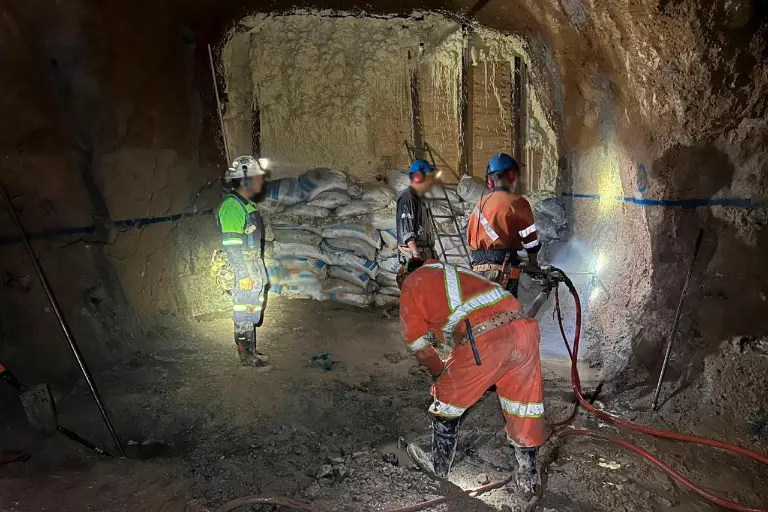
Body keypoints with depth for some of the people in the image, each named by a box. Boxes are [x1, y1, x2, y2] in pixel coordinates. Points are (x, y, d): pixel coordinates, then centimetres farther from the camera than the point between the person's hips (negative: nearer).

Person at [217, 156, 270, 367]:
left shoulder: (248, 205, 12)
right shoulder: (232, 206, -18)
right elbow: (231, 245, -21)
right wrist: (244, 275, -21)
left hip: (255, 269, 10)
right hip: (244, 272, -10)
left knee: (253, 310, 17)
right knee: (244, 313, 1)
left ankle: (251, 352, 28)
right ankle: (246, 356, 13)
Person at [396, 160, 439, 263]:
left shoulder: (419, 198, 19)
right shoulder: (407, 198, -13)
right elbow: (406, 230, -20)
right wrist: (416, 254, -26)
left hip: (425, 253, 10)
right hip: (412, 253, -10)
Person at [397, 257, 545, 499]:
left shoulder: (413, 282, 17)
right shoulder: (456, 271, 37)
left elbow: (416, 341, 17)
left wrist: (438, 370, 34)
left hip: (484, 341, -6)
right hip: (524, 328, 6)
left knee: (448, 397, 18)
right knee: (525, 406, 20)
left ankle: (438, 464, 35)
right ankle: (528, 477, 32)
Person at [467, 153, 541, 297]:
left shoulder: (480, 203, 14)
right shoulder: (517, 202, -5)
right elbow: (530, 239, -2)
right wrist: (534, 264, 14)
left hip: (478, 268, 7)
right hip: (502, 270, -7)